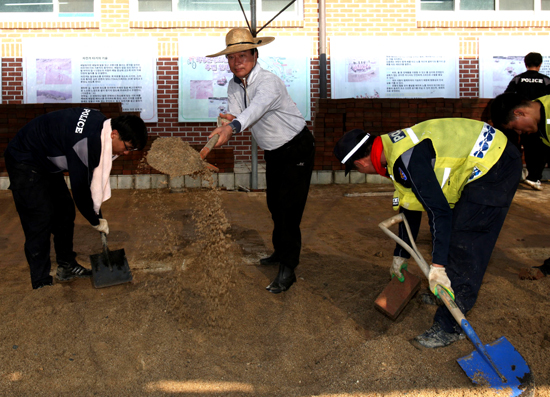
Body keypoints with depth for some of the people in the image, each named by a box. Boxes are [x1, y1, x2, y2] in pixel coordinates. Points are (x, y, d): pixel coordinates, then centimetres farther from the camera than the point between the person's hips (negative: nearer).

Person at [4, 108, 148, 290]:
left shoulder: (102, 124, -8)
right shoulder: (86, 142, -37)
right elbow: (80, 188, -28)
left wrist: (97, 212, 0)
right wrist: (96, 221, -12)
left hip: (46, 161, 10)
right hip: (24, 161, -10)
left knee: (65, 210, 11)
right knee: (41, 219, -10)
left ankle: (66, 266, 25)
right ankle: (41, 284, -1)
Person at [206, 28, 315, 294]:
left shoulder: (269, 82, -28)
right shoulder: (234, 86, -2)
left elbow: (256, 108, -48)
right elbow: (234, 118, -10)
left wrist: (232, 127, -65)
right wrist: (230, 121, -35)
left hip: (297, 148, -8)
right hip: (273, 151, 8)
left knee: (289, 207, -11)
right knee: (275, 205, 18)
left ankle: (287, 269, -6)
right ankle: (281, 252, 37)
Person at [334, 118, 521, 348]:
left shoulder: (406, 159, -24)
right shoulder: (393, 149, 9)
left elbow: (439, 210, -27)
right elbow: (410, 209, 19)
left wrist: (438, 265, -25)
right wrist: (400, 256, 26)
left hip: (494, 168, -11)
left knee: (463, 246, -10)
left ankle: (450, 327, -5)